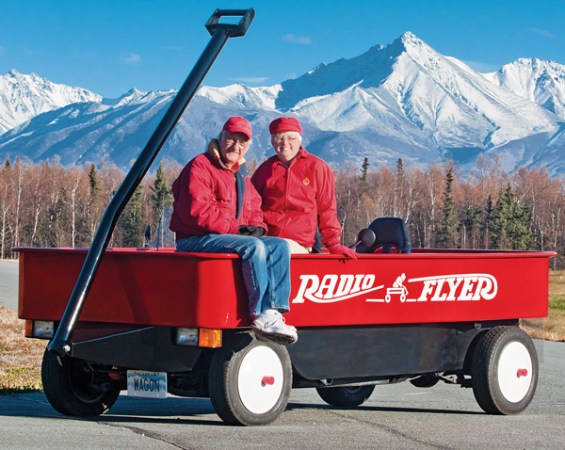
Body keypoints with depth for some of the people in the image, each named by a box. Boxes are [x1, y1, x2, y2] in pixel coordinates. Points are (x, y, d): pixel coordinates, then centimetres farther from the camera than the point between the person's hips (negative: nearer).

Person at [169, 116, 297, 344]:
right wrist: (234, 228, -18)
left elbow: (255, 211, 24)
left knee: (280, 246, -10)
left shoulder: (241, 179, 23)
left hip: (235, 237, 9)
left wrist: (256, 227, -1)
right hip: (196, 240, -9)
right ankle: (261, 315, -34)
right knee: (254, 247, -31)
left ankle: (275, 311, -25)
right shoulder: (200, 167, -6)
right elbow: (196, 210, -18)